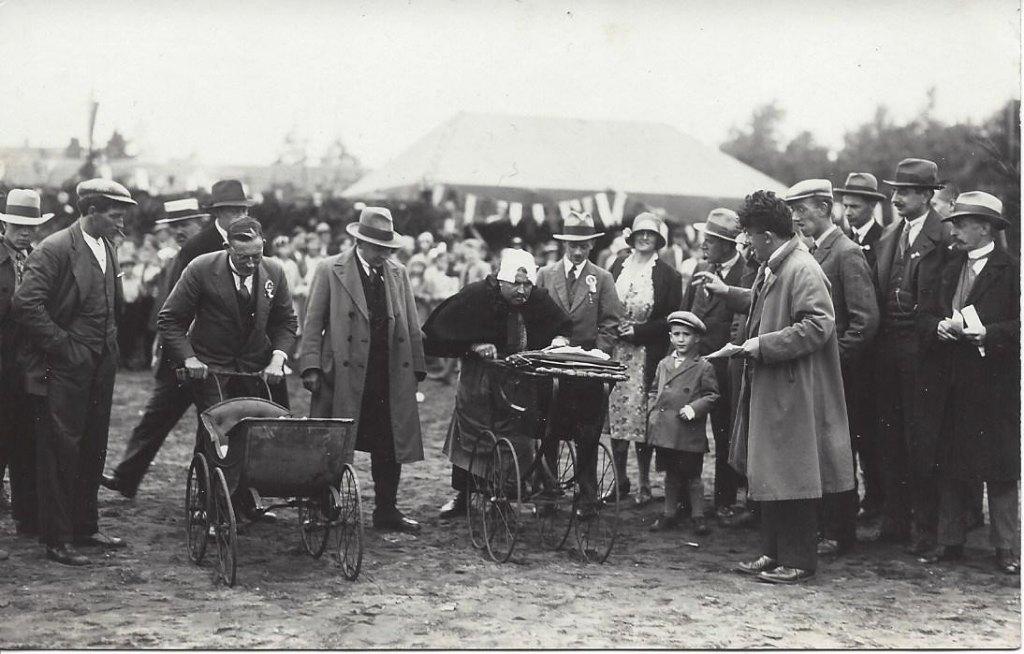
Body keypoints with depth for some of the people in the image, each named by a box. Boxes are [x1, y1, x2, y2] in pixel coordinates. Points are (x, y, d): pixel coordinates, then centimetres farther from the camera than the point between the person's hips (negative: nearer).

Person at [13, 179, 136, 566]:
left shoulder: (106, 248, 13)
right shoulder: (54, 250, -13)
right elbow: (27, 304, -20)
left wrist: (110, 346, 13)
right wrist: (61, 345, -17)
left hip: (100, 368, 8)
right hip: (64, 370, -8)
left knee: (93, 450, 13)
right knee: (61, 450, -3)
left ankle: (85, 527, 24)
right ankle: (57, 540, 2)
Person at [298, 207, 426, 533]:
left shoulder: (398, 274, 12)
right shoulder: (330, 270, 0)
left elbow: (412, 327, 14)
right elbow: (313, 323, -2)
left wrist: (416, 369, 9)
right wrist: (311, 366, -10)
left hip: (391, 378, 4)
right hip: (343, 376, -4)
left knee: (390, 446, 6)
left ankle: (386, 511, 17)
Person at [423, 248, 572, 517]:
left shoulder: (539, 300, -7)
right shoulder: (476, 296, -16)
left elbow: (563, 325, 9)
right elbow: (441, 332, -12)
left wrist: (559, 339, -15)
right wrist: (475, 347, -24)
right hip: (479, 376, -2)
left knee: (515, 440, 1)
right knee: (469, 434, 4)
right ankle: (461, 495, 17)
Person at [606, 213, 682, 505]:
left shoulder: (667, 275, -1)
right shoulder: (618, 266, 11)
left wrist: (639, 330, -12)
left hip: (646, 354, -4)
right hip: (615, 350, 4)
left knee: (641, 415, -4)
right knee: (615, 413, 4)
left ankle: (644, 484, 7)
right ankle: (620, 479, 16)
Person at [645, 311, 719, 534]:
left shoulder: (704, 367, -2)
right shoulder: (663, 364, 14)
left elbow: (712, 395, -2)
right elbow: (654, 391, 21)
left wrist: (694, 408, -16)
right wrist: (654, 411, 6)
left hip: (690, 433, -5)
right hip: (665, 430, 5)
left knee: (692, 475, 1)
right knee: (671, 474, 14)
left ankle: (698, 516, 10)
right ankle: (669, 514, 21)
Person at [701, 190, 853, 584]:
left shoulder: (802, 270, -18)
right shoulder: (771, 268, 10)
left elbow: (819, 326, -26)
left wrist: (763, 344, -24)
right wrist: (727, 292, 25)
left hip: (793, 393, -10)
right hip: (768, 389, 10)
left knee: (790, 477, -2)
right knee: (769, 474, 14)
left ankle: (798, 561, 8)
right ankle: (774, 554, 23)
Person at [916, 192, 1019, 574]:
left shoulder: (1011, 270, -5)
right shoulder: (950, 268, 15)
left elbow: (1017, 325, -10)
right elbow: (926, 316, 14)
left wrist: (987, 333, -20)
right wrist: (940, 325, -5)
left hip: (995, 383, -6)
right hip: (952, 384, 6)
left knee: (1000, 469, 0)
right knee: (951, 467, 10)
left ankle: (1005, 547, 8)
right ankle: (950, 541, 17)